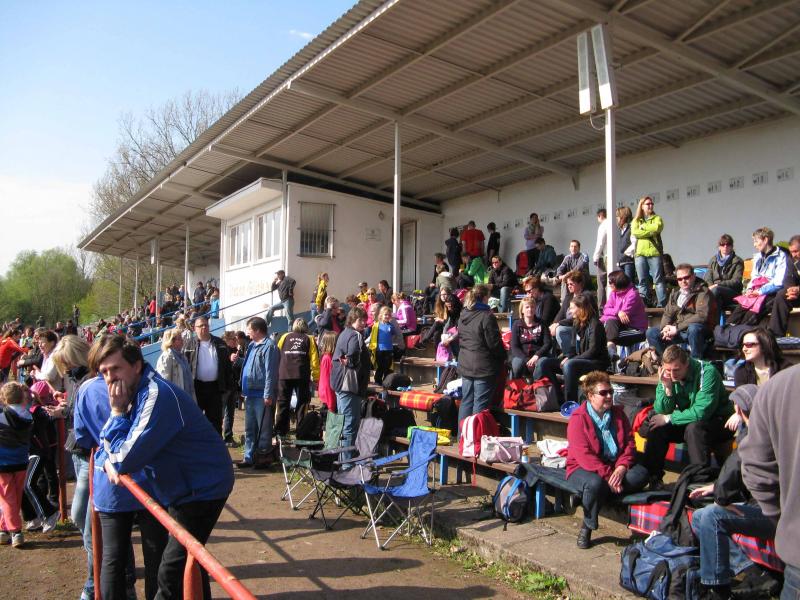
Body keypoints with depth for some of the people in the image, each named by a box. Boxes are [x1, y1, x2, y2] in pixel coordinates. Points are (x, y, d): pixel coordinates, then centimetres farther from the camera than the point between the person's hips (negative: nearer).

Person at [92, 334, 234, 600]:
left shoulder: (157, 396, -27)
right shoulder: (131, 393, 3)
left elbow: (126, 460, -27)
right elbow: (106, 444, 9)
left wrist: (117, 412, -19)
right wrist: (107, 461, -13)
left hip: (203, 488, -10)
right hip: (182, 488, 10)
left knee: (172, 574, -11)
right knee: (188, 560, 26)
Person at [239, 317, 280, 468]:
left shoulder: (269, 346, -14)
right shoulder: (252, 345, 15)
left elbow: (270, 372, -18)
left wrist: (268, 394, -21)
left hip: (261, 395, -9)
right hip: (250, 394, 9)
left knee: (263, 429, 2)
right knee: (249, 428, 15)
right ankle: (249, 457, 23)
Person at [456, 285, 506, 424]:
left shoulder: (463, 315, 8)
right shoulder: (487, 316, -16)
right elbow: (494, 343, -14)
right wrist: (503, 356, 3)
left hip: (465, 365, 7)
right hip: (483, 366, -7)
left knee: (466, 402, 13)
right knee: (480, 404, -1)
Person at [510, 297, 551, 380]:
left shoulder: (541, 324, 10)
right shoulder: (516, 324, 8)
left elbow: (548, 343, 2)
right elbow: (514, 347, 0)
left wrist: (536, 356, -16)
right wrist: (526, 360, -16)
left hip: (538, 355, 1)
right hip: (521, 356, 0)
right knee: (517, 364, -33)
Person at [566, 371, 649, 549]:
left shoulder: (618, 414, 7)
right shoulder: (578, 418, -12)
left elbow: (630, 443, 2)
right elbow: (584, 455, -20)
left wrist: (621, 467, -16)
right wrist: (608, 475, -26)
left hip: (614, 467, 5)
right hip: (582, 468, -5)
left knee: (640, 474, -21)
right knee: (595, 483, -37)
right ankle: (586, 528, -13)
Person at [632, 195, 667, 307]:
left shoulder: (656, 218, 14)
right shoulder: (636, 220, 16)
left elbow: (657, 227, -10)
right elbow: (634, 232, -4)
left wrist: (643, 227, 0)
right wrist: (650, 231, -6)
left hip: (654, 252, -1)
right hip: (640, 253, 1)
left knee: (658, 280, -5)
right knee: (642, 281, 2)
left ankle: (662, 304, -5)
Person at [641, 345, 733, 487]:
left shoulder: (707, 372, -26)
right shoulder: (667, 375, -9)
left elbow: (701, 413, -31)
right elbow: (661, 412, -11)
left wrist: (669, 419, -22)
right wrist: (667, 388, -27)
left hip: (717, 421, -5)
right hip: (687, 421, 6)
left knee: (694, 428, -34)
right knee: (657, 427, -15)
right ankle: (651, 475, -2)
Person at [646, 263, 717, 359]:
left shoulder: (702, 292, -8)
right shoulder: (675, 293, 13)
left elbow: (702, 316, -20)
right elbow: (667, 314, 15)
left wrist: (677, 328, -21)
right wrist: (666, 328, -8)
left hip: (696, 330, -6)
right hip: (677, 331, 6)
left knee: (693, 328, -39)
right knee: (651, 332, -9)